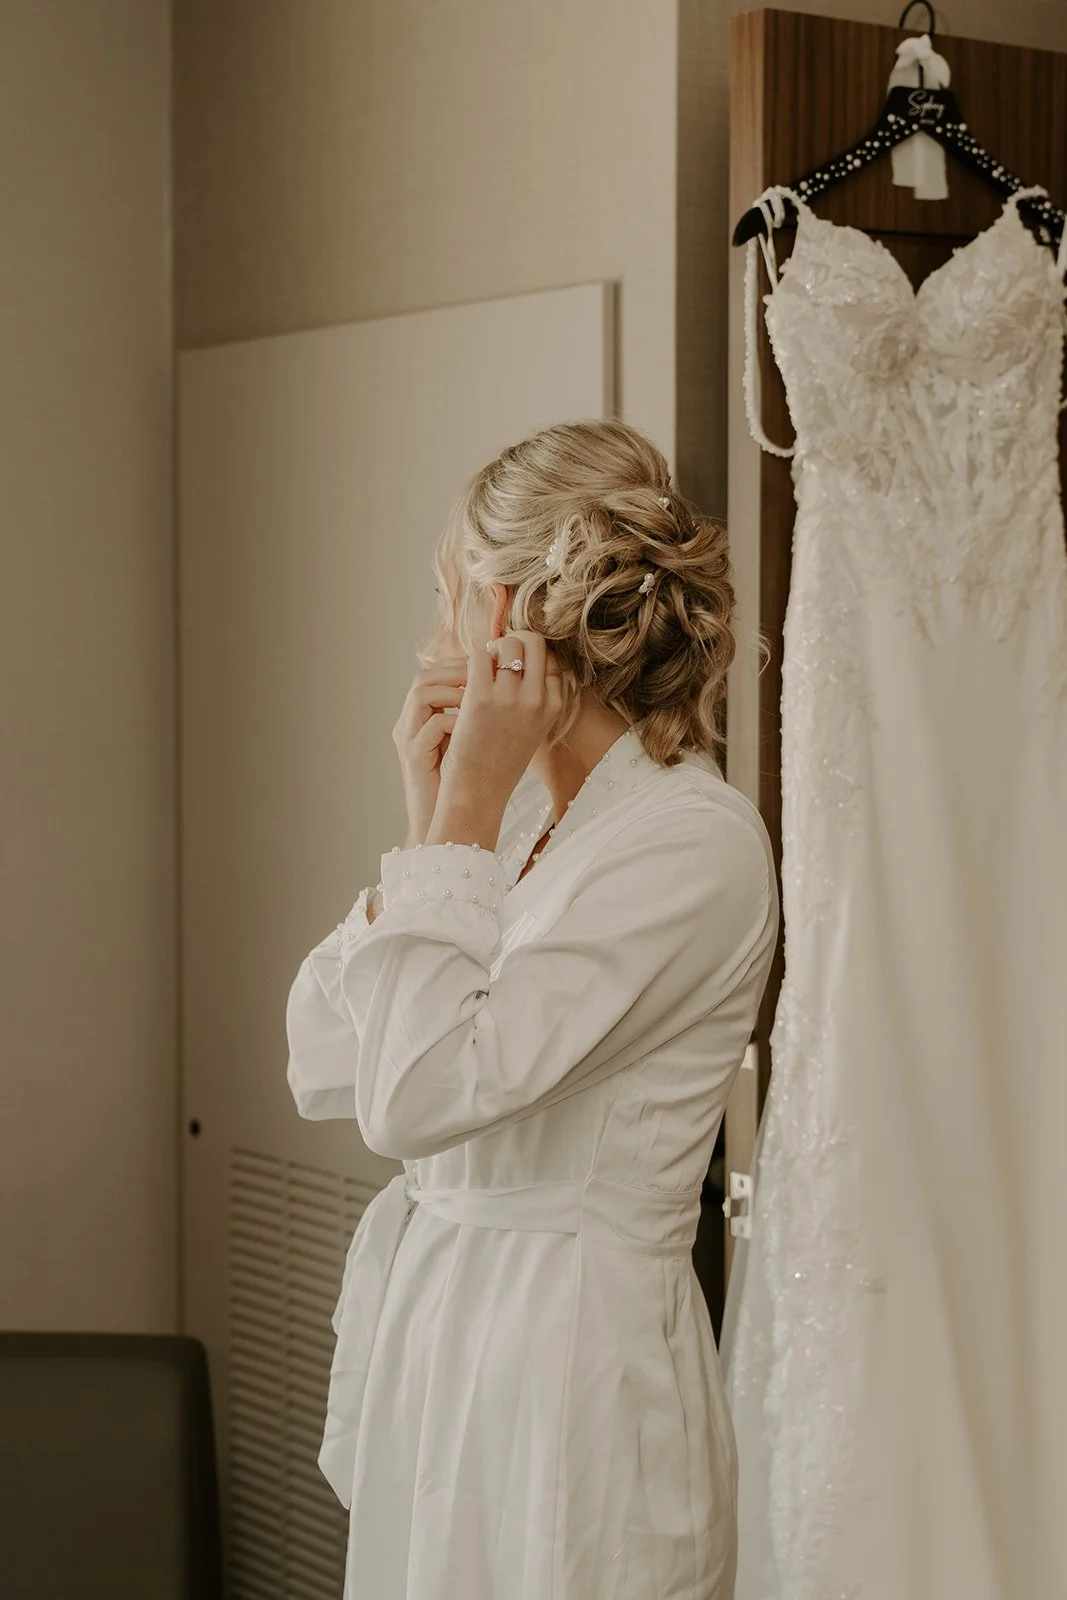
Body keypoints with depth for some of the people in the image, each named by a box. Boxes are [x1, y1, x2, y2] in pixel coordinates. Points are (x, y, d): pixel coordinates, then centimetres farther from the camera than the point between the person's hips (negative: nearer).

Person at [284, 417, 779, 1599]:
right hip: (433, 1321, 8)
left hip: (570, 1364, -8)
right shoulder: (520, 817, 9)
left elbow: (419, 1093, -25)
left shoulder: (694, 842, -17)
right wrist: (430, 820, -3)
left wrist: (466, 812, -18)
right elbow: (324, 1070, 2)